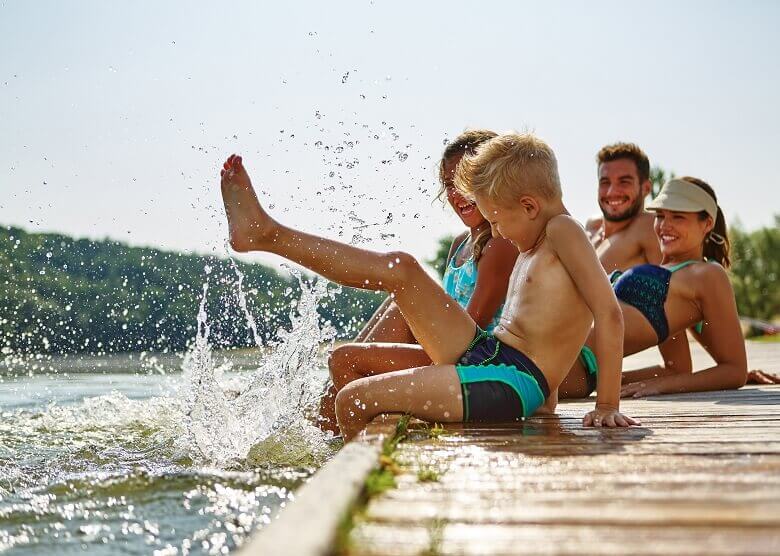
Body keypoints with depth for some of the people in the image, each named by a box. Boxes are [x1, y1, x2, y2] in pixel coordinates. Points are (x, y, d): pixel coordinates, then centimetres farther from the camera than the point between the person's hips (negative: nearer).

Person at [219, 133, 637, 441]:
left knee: (350, 400, -11)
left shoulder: (563, 231, -10)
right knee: (401, 269, 4)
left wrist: (607, 406, -22)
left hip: (508, 383, -9)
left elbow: (609, 313, -20)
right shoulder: (532, 248, 20)